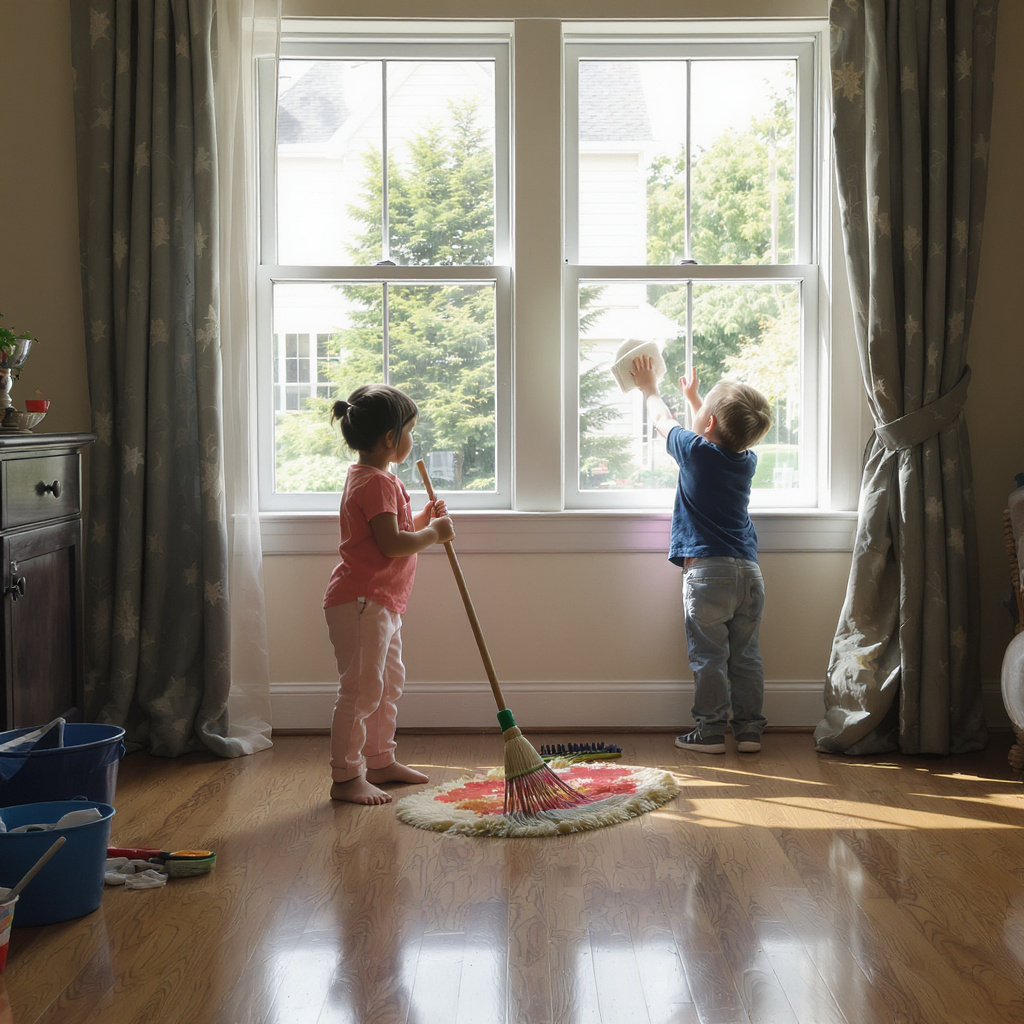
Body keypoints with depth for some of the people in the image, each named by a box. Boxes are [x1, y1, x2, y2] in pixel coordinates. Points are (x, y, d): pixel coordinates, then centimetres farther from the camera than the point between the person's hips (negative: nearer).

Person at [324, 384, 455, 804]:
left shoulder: (376, 479, 16)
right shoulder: (376, 483, -18)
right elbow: (392, 544, -26)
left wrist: (421, 521, 12)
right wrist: (433, 533, -12)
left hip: (383, 603, 11)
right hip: (360, 602, -11)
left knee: (389, 684, 20)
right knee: (361, 690, -8)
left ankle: (380, 762, 31)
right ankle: (345, 777, -2)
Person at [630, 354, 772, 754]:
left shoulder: (696, 452, -4)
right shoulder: (747, 461, 11)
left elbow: (663, 420, 15)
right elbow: (720, 440, 34)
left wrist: (649, 389, 35)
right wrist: (693, 397, 48)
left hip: (707, 571, -5)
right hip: (750, 572, 5)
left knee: (709, 656, 0)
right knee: (745, 656, 10)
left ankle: (710, 729, 3)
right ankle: (749, 729, 13)